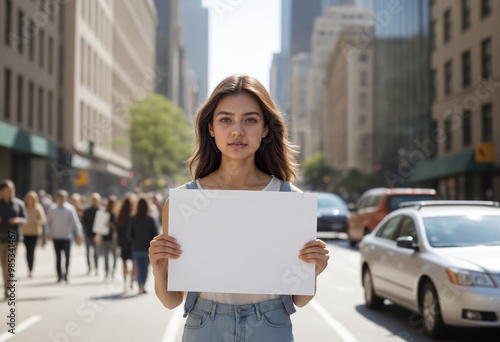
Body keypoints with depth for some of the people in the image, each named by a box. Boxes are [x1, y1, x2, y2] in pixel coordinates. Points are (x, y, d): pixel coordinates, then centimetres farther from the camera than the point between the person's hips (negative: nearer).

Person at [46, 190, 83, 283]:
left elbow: (75, 222, 0)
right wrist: (48, 233, 2)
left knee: (67, 256, -11)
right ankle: (59, 275, 11)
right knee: (58, 257, 5)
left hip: (67, 237, -2)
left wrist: (78, 235, -4)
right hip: (56, 237, 2)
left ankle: (66, 273, -3)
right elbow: (48, 222, 14)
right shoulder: (52, 210, 4)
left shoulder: (70, 209, -1)